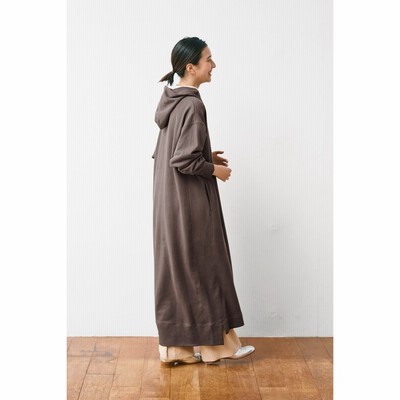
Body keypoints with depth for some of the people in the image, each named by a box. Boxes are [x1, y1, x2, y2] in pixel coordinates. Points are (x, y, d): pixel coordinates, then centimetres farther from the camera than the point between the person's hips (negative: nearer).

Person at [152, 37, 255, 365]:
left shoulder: (171, 99, 10)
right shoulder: (192, 105, -19)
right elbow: (183, 160, -23)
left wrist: (207, 156, 13)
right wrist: (214, 169, -9)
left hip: (172, 200, 9)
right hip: (190, 202, -9)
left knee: (177, 267, 13)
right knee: (199, 267, 3)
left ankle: (175, 345, 22)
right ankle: (212, 342, 19)